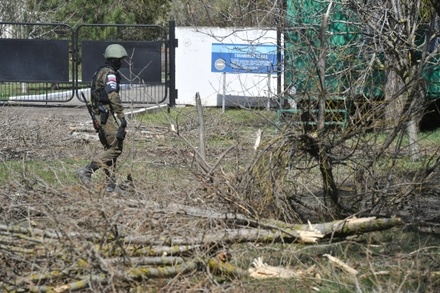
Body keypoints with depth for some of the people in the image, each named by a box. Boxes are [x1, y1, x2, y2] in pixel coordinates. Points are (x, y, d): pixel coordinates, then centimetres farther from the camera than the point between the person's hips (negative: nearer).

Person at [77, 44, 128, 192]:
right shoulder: (110, 73, -14)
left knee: (109, 149, 11)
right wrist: (121, 116, -23)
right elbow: (113, 97, -23)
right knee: (116, 148, -8)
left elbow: (93, 97, 22)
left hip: (99, 115, 10)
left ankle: (111, 184, 10)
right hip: (108, 116, -10)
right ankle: (87, 171, -12)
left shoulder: (99, 72, 16)